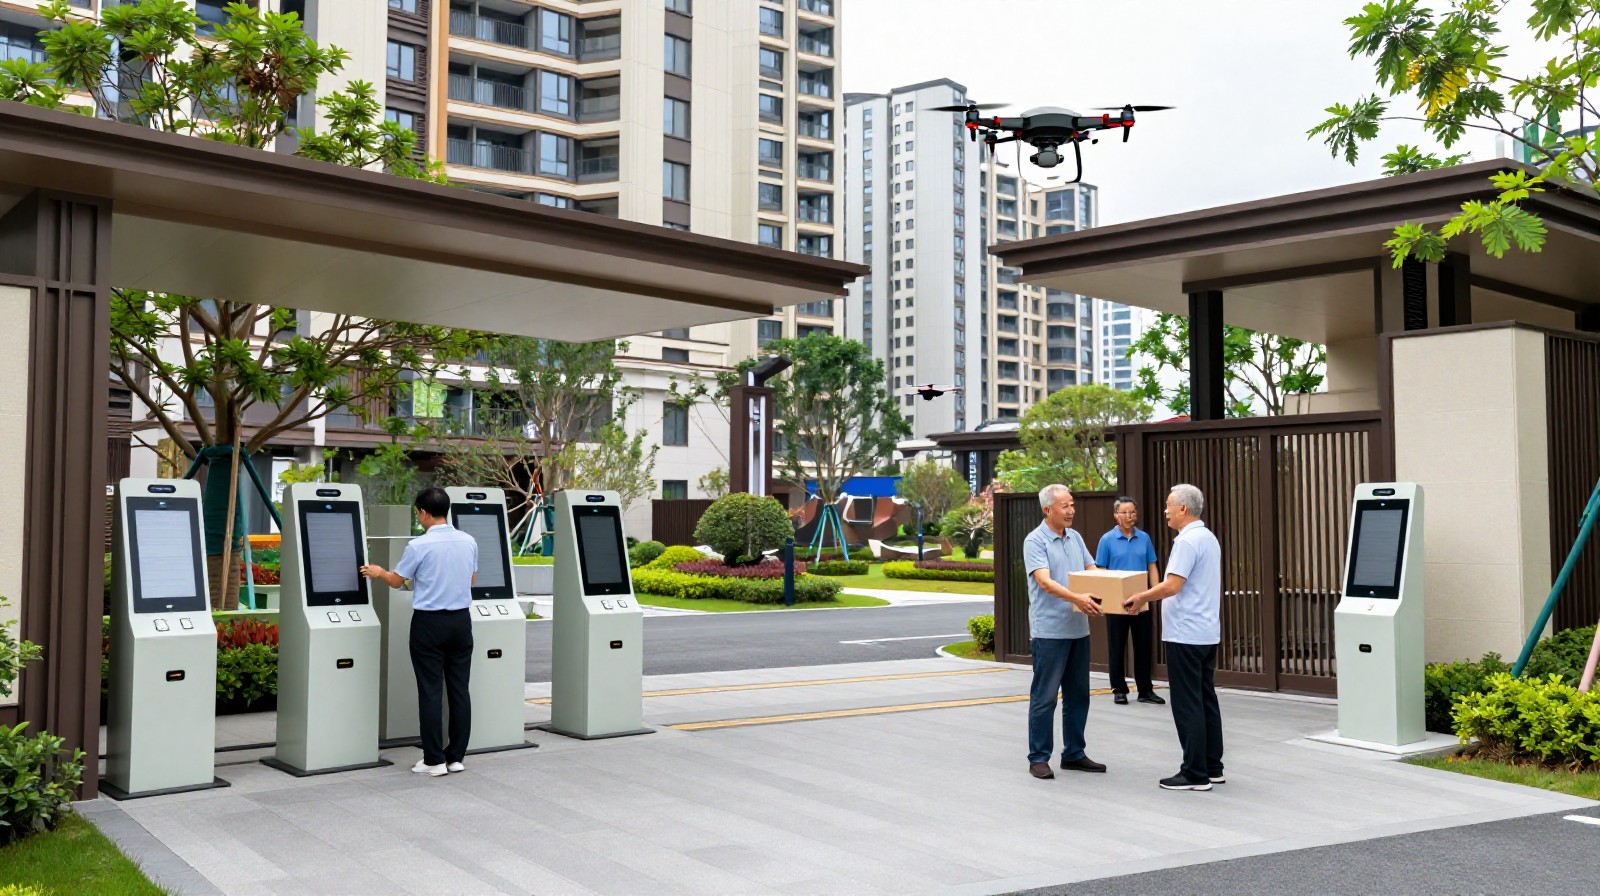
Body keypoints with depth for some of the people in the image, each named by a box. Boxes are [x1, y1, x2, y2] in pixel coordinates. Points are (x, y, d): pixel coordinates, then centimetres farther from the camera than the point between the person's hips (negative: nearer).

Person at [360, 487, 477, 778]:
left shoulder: (419, 545, -13)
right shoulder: (469, 542, 2)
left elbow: (397, 581, 1)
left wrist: (379, 573, 22)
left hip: (430, 623, -5)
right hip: (461, 620, 5)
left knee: (430, 691, 1)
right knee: (459, 689, 9)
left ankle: (434, 760, 4)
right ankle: (457, 756, 13)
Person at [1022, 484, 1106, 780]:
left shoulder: (1075, 538, 13)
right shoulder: (1035, 541, -11)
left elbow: (1093, 571, 15)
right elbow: (1044, 581, -22)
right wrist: (1076, 598, -37)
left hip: (1078, 629, 8)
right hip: (1050, 630, -8)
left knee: (1078, 695, 12)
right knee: (1044, 697, -2)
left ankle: (1074, 754, 22)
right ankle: (1038, 758, 6)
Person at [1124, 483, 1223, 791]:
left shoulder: (1188, 540, -17)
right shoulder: (1208, 538, 15)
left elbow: (1173, 586, -24)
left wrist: (1141, 598, -9)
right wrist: (1150, 597, 22)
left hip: (1186, 635, -10)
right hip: (1206, 634, 10)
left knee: (1188, 705, -5)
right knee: (1206, 701, 12)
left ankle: (1195, 773, -2)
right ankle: (1212, 768, 17)